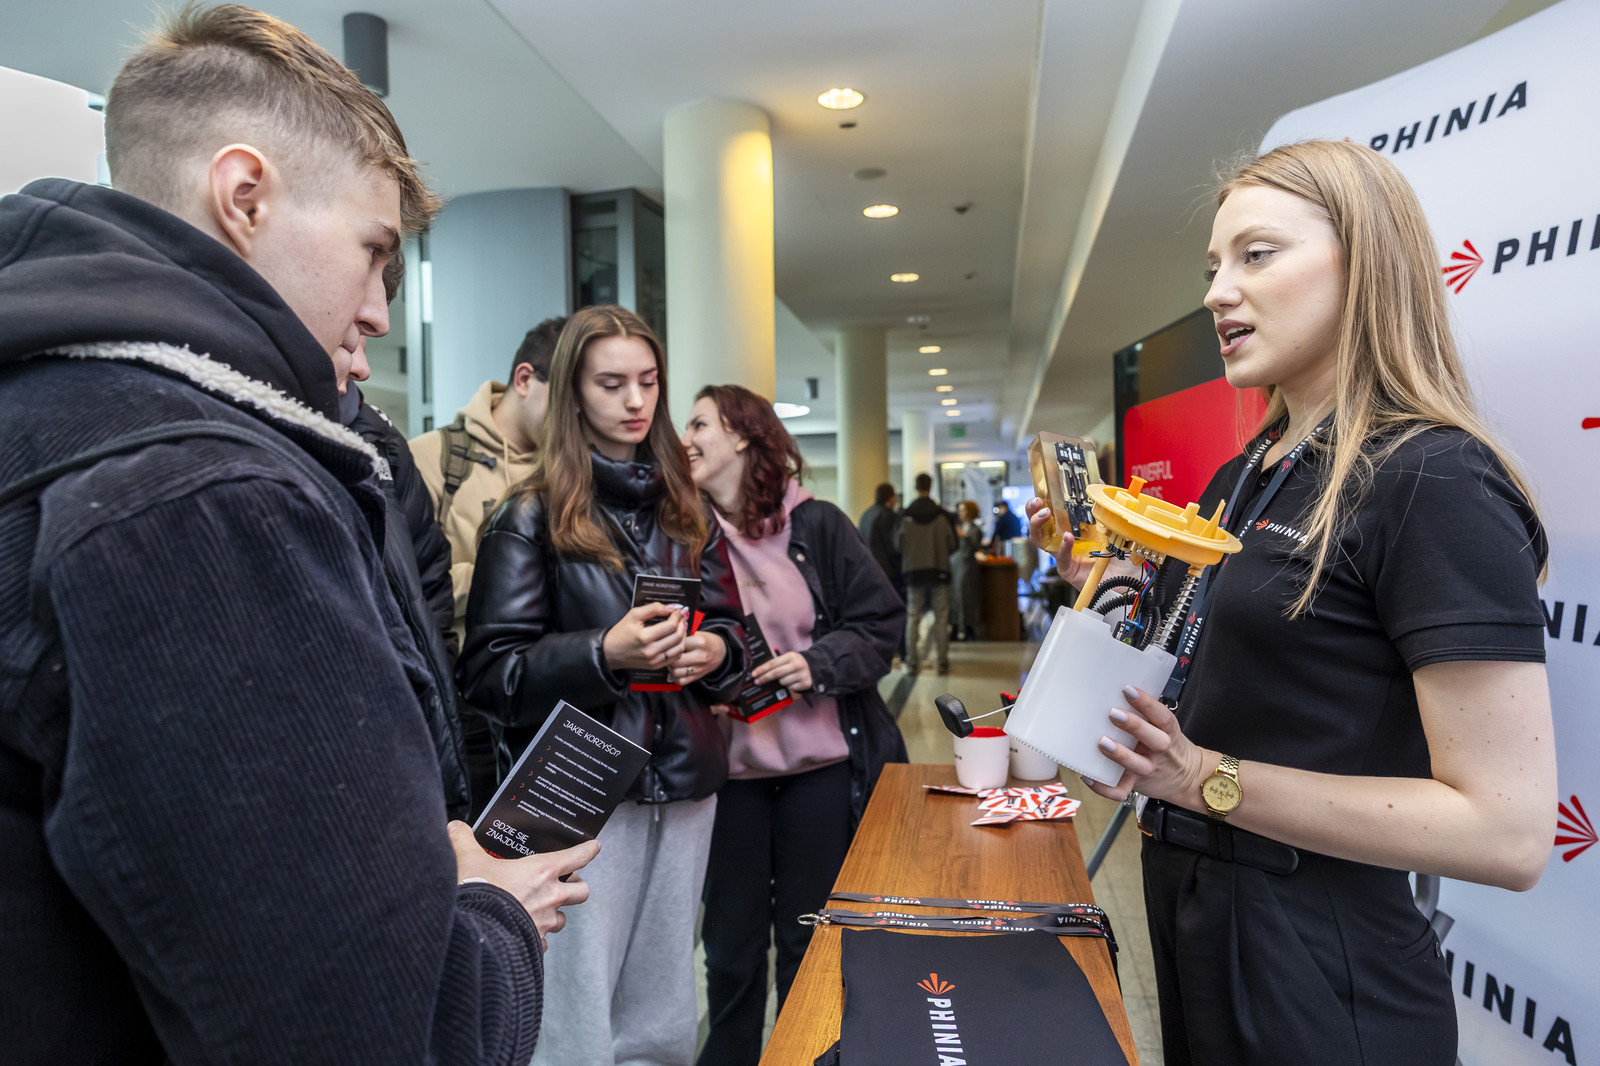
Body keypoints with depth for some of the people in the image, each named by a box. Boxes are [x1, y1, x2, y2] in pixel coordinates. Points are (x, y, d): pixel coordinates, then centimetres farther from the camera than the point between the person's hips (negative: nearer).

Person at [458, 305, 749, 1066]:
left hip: (685, 780, 5)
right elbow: (490, 670, -9)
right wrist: (606, 653, -22)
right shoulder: (531, 515, -4)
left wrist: (714, 650, -7)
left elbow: (729, 623, 16)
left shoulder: (684, 510, 12)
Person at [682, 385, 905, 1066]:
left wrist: (819, 663, -17)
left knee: (809, 940, 15)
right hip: (729, 766, 1)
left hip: (823, 765, -1)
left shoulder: (816, 525, -4)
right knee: (732, 944, 15)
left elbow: (881, 621, -2)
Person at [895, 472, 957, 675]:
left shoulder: (905, 515, -5)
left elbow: (898, 545, -2)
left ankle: (912, 663, 6)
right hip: (939, 570, 0)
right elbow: (952, 544, -3)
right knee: (941, 617, 6)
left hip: (914, 571, 1)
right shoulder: (942, 514, -6)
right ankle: (943, 662, 8)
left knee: (913, 618, 6)